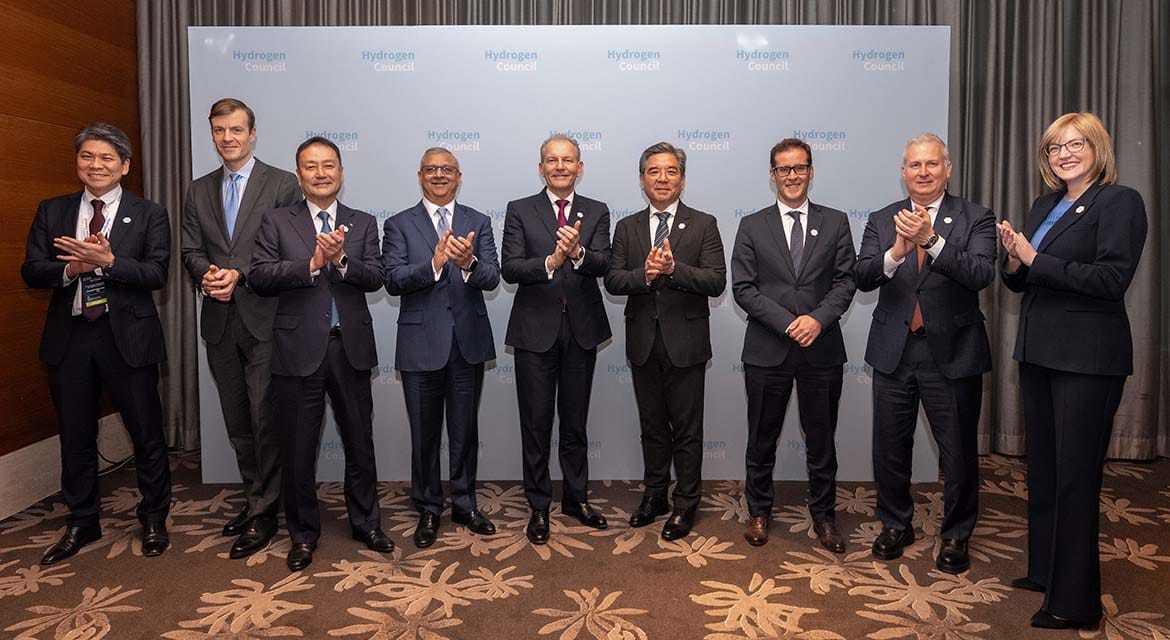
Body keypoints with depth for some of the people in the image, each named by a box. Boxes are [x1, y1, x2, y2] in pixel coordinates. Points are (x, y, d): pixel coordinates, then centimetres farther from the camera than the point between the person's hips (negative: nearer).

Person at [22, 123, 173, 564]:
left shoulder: (149, 214, 0)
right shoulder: (52, 212, 9)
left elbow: (157, 274, -10)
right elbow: (31, 271, 3)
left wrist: (107, 261, -24)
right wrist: (70, 269, -16)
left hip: (127, 335, -3)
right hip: (69, 337, 3)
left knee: (147, 433, 5)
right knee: (75, 437, 13)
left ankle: (154, 520, 24)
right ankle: (81, 524, 30)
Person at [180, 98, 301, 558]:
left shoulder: (282, 185, -1)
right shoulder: (199, 192, 14)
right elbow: (191, 252, 10)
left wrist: (240, 274, -17)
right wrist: (207, 276, -12)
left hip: (265, 318, -5)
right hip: (219, 322, 6)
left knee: (265, 417, -3)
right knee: (237, 420, 13)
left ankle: (263, 514, 7)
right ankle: (256, 498, 27)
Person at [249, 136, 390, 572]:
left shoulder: (363, 224, 8)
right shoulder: (277, 221, 4)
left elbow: (375, 278, -6)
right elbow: (259, 276, -9)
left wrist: (341, 259, -23)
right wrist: (312, 263, -19)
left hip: (351, 348, 1)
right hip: (298, 350, -1)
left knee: (360, 443, 12)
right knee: (298, 449, 9)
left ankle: (366, 523, 30)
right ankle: (303, 533, 26)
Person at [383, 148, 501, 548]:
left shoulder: (478, 223, 5)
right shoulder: (399, 225, 1)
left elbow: (492, 278, -8)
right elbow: (392, 281, -12)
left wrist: (469, 263, -30)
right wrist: (433, 263, -28)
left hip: (469, 341, 1)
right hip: (421, 343, -1)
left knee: (465, 430, 13)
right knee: (424, 433, 10)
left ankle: (464, 505, 29)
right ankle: (428, 510, 27)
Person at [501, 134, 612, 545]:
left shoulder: (596, 212, 4)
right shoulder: (520, 211, 0)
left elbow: (603, 265, -11)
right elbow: (509, 268, -11)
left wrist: (578, 252, -32)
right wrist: (550, 262, -29)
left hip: (581, 330, 2)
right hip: (536, 330, -2)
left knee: (575, 421, 14)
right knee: (536, 423, 6)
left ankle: (576, 498, 30)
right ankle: (539, 506, 20)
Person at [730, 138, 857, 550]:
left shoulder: (835, 223, 7)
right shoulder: (752, 226, 4)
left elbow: (846, 281, 0)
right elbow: (743, 287, -4)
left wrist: (818, 319, -17)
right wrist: (788, 323, -14)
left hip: (822, 348, 1)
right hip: (767, 350, 0)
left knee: (821, 439, 11)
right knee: (761, 439, 10)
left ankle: (824, 516, 27)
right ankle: (758, 511, 27)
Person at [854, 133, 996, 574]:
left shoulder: (975, 219, -2)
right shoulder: (882, 220, 4)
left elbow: (982, 274, -18)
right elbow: (862, 278, -8)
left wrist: (932, 239, -30)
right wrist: (897, 251, -26)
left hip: (952, 352, -2)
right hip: (894, 351, 2)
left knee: (959, 452, 9)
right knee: (890, 447, 13)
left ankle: (956, 536, 29)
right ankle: (896, 524, 34)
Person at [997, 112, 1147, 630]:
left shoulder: (1119, 201, -7)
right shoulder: (1044, 207, 14)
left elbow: (1112, 277, -19)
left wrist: (1036, 260, -17)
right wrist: (1014, 260, -6)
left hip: (1086, 358, -7)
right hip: (1038, 353, 7)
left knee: (1075, 476, -2)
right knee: (1042, 467, 15)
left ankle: (1075, 601, 10)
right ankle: (1045, 571, 30)